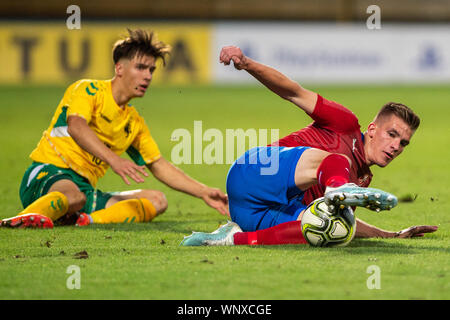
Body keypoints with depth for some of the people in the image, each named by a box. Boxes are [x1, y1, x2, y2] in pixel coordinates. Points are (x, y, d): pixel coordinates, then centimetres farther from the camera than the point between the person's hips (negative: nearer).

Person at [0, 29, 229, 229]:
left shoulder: (135, 123, 21)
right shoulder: (88, 90, -2)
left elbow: (159, 167, 26)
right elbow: (76, 126, -22)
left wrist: (204, 193, 17)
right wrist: (113, 160, -38)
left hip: (85, 191, 7)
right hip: (47, 174, -7)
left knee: (157, 200, -8)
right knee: (73, 194, -41)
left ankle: (90, 220, -32)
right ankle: (27, 217, -69)